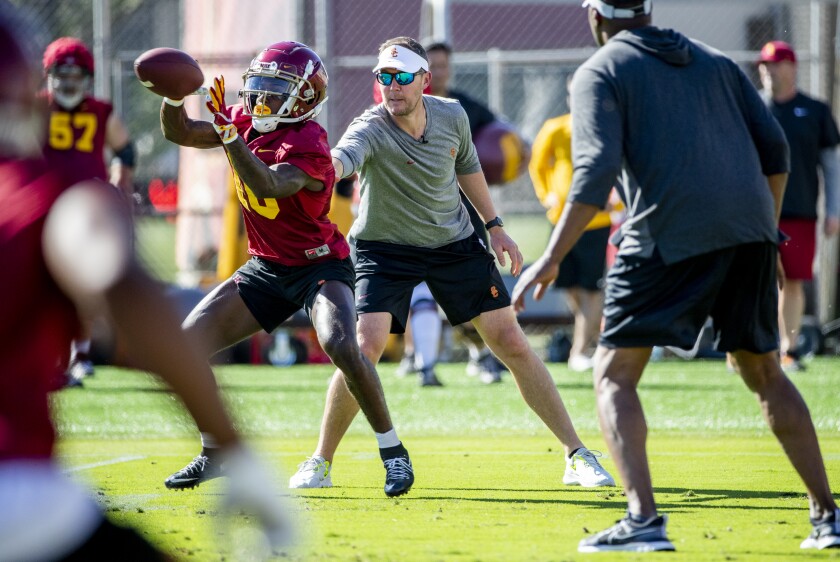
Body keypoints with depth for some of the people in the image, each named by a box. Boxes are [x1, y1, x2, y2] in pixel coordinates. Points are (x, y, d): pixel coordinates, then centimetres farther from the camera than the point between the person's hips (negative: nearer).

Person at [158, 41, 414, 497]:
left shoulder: (308, 146, -24)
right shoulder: (248, 122, -1)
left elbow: (268, 186, -41)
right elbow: (180, 133, 3)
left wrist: (228, 132, -48)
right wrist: (173, 95, -17)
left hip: (319, 265, -7)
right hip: (267, 268, 7)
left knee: (341, 346, -32)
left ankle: (393, 452, -16)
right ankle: (214, 455, 14)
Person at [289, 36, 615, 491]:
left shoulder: (451, 116, -10)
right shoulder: (370, 130, -25)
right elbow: (337, 161, -49)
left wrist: (494, 226, 14)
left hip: (455, 243, 4)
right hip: (385, 248, -4)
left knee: (512, 344, 2)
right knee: (366, 348, -20)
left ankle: (576, 455, 12)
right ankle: (320, 461, 0)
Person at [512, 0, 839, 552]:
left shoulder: (600, 72, 5)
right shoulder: (715, 61, 21)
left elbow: (596, 173, -9)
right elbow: (774, 148, 16)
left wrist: (551, 259, -10)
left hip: (670, 237, -5)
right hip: (748, 230, 5)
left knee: (614, 375, 3)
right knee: (764, 372, 19)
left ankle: (643, 517, -16)